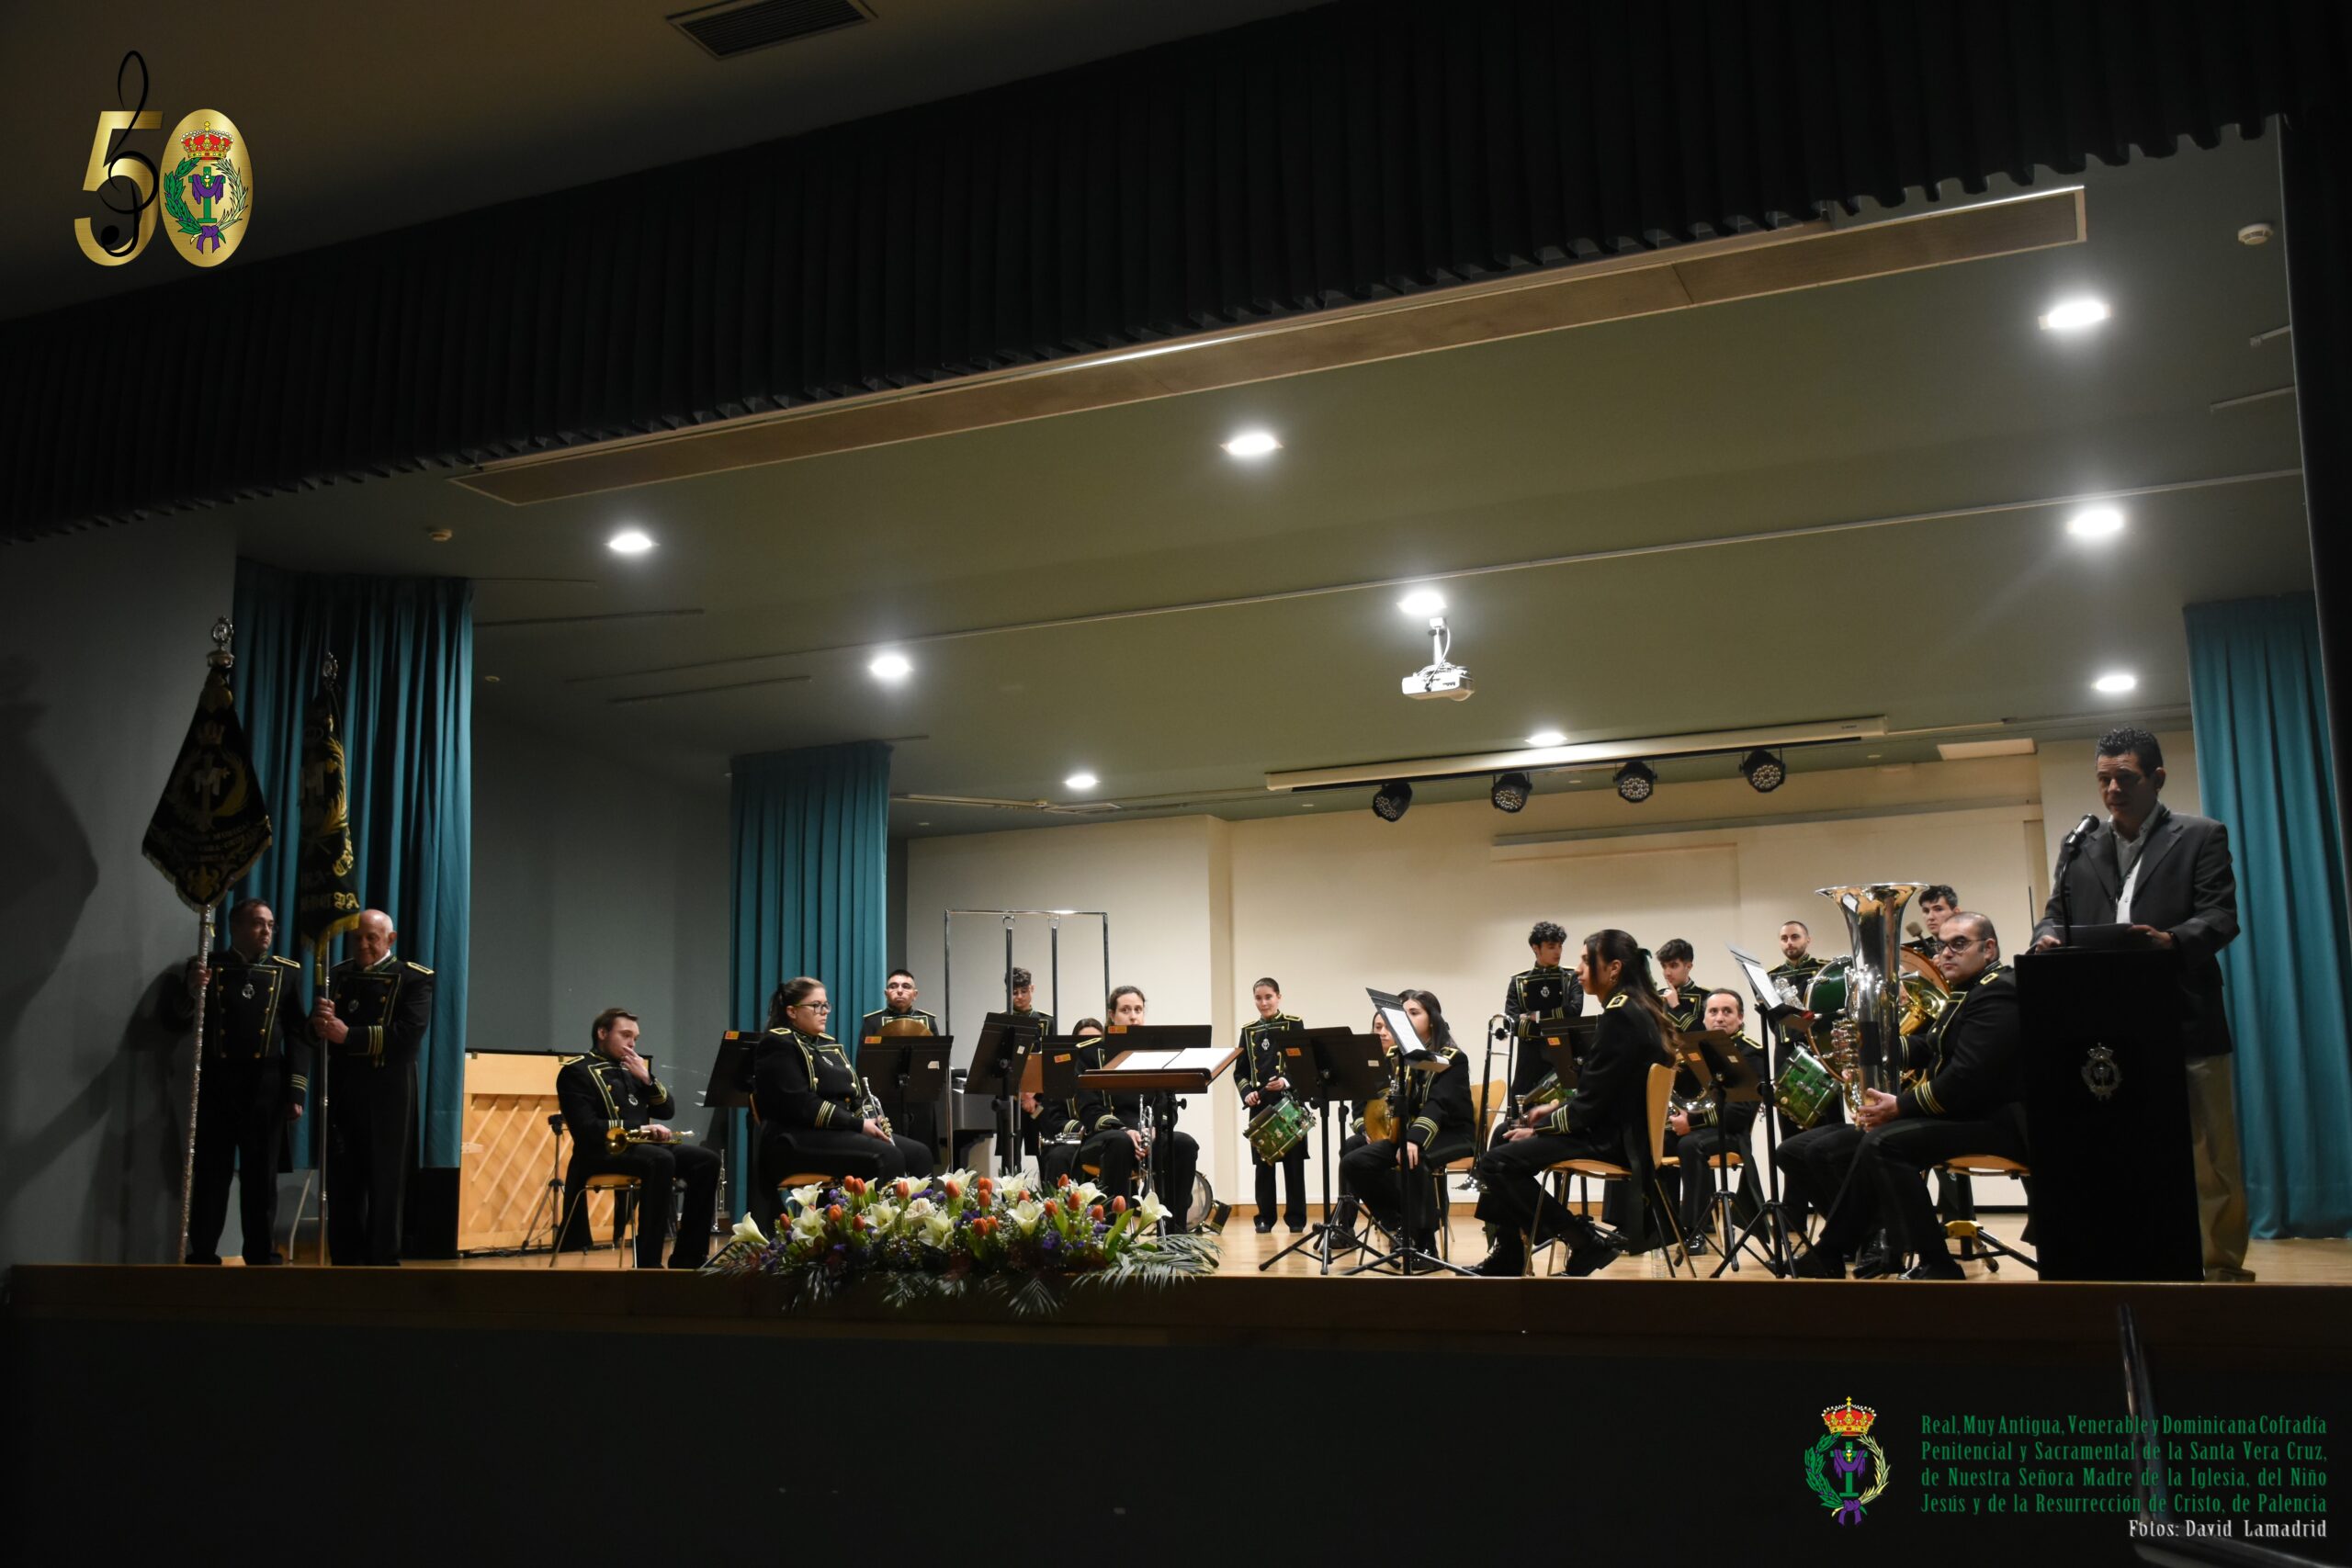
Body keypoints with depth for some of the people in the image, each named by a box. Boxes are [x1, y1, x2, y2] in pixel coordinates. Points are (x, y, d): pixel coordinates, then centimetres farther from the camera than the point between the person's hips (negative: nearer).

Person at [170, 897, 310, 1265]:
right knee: (210, 1177, 2)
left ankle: (262, 1257, 12)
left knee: (261, 1178, 5)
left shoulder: (287, 972, 7)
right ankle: (202, 1257, 8)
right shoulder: (204, 967, 6)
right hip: (215, 1086, 0)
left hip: (267, 1089, 1)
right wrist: (191, 993, -17)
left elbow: (298, 1037, 4)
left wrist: (296, 1092, -3)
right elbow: (175, 1021, 4)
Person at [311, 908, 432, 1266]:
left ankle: (383, 1261, 10)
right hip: (340, 1096, 4)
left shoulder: (414, 979, -1)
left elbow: (409, 1036, -15)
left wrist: (348, 1035, -22)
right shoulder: (337, 975, 15)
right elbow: (316, 1030, 10)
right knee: (341, 1187, 6)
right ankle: (346, 1260, 14)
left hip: (387, 1100, -4)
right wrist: (321, 1021, -14)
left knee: (384, 1188, 2)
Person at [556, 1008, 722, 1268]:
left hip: (642, 1144, 7)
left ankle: (686, 1258, -11)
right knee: (661, 1160, -36)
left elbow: (667, 1110, 16)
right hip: (603, 1150, -7)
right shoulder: (577, 1071, -2)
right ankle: (648, 1262, -34)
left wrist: (647, 1078, 0)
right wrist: (641, 1128, -21)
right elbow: (586, 1129, -16)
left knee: (707, 1160, -13)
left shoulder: (631, 1068, 20)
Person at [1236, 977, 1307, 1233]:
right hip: (1259, 1105, 3)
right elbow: (1239, 1071, 11)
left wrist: (1287, 1081, -21)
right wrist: (1246, 1092, -7)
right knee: (1263, 1163, 3)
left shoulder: (1294, 1025, 3)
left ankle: (1296, 1218, 8)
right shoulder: (1249, 1031, 11)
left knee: (1293, 1161, 1)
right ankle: (1265, 1217, 11)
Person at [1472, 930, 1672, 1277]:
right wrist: (1556, 1108, 11)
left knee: (1495, 1163, -18)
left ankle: (1584, 1239, -9)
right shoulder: (1634, 1009, 11)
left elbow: (1593, 1102, -20)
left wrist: (1539, 1128, -9)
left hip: (1613, 1138, -11)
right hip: (1616, 1123, 11)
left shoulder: (1619, 1015, -19)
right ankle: (1507, 1254, 23)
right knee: (1505, 1135, 22)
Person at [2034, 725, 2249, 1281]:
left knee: (2210, 1155, 0)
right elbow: (2057, 912, 15)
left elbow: (2222, 916, -6)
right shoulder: (2082, 847, 16)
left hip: (2185, 1023, -3)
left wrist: (2172, 938, -26)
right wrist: (2049, 937, -9)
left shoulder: (2200, 836, 4)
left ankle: (2223, 1266, 9)